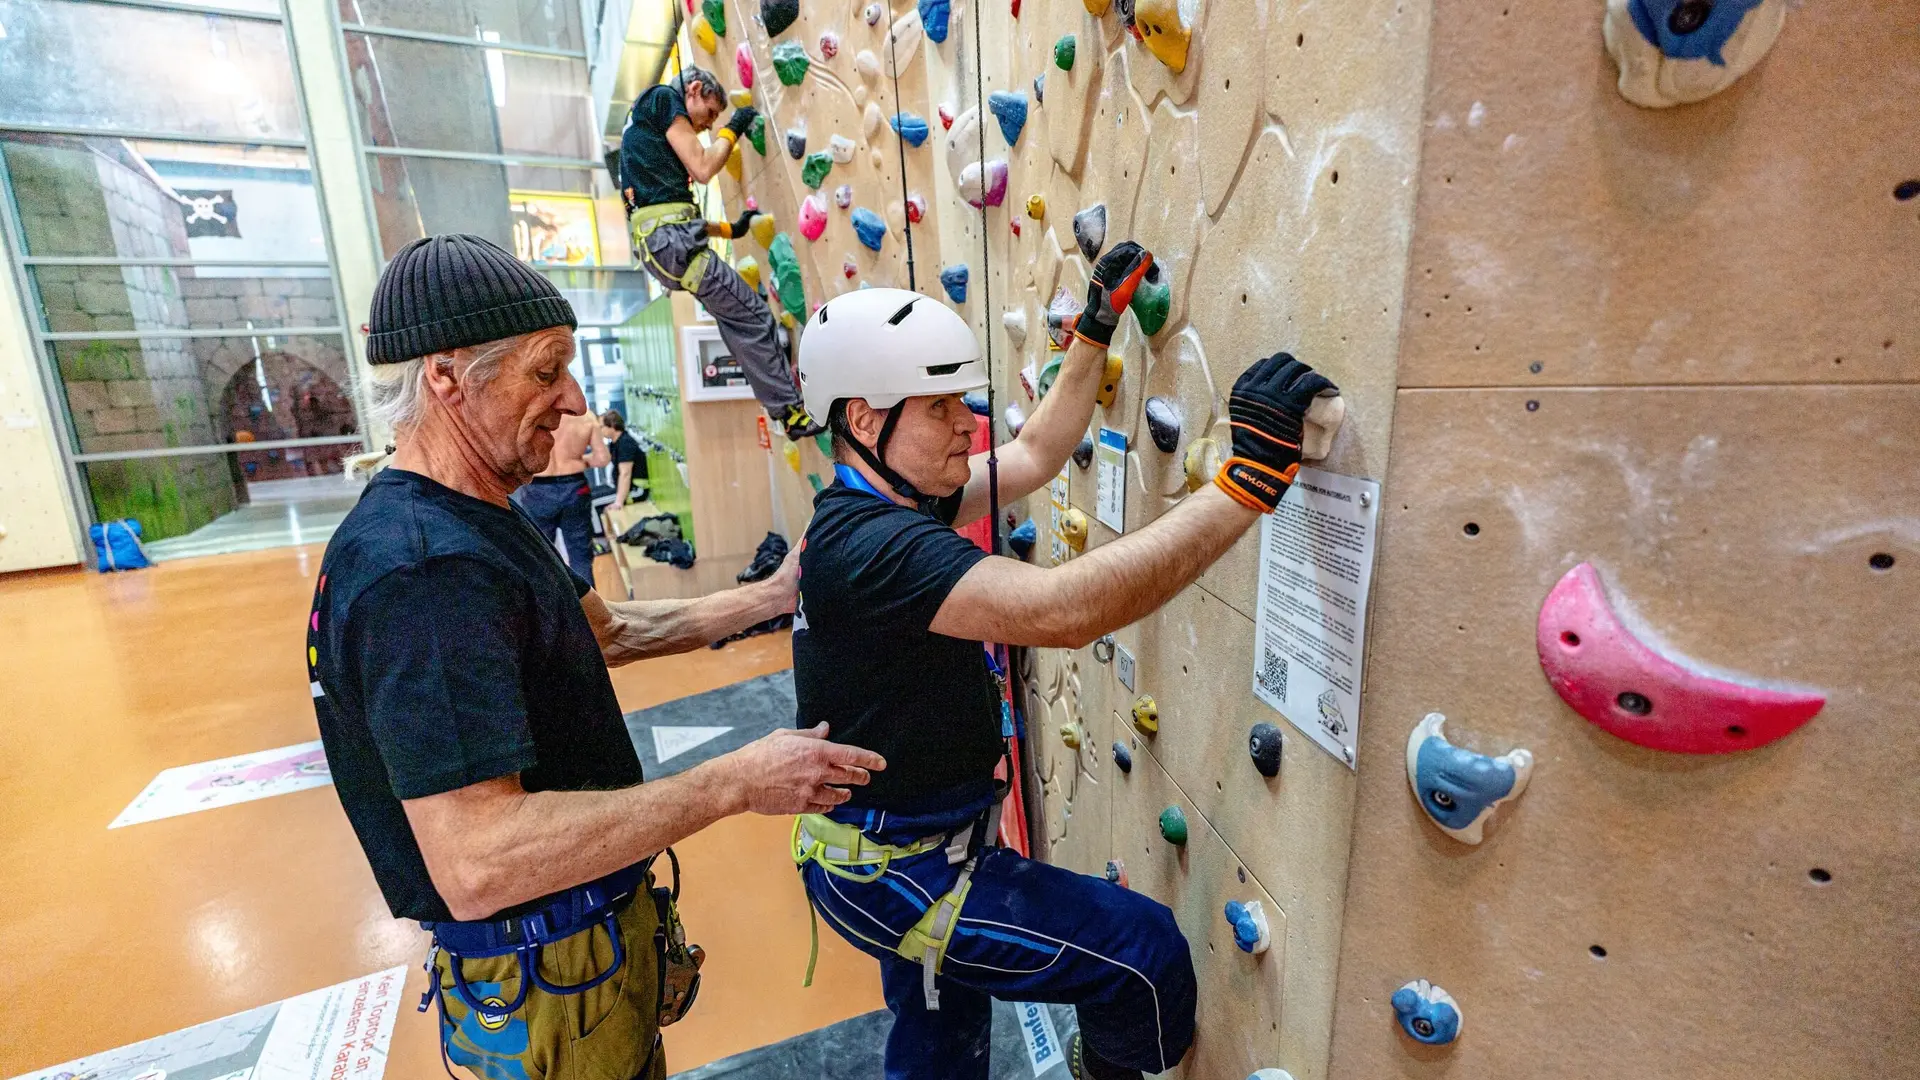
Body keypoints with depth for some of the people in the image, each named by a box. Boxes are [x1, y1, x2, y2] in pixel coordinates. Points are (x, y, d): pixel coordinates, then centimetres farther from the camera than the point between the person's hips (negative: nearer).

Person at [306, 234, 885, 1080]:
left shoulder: (481, 522, 3)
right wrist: (735, 782, -30)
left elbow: (609, 631, 12)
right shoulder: (423, 567, -30)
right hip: (544, 980, -9)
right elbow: (477, 862, -35)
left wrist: (770, 596, 7)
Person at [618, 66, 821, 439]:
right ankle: (793, 412, -4)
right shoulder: (664, 98, 3)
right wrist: (731, 129, 9)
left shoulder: (643, 123, 31)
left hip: (656, 239, 10)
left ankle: (786, 409, 13)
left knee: (737, 319, 12)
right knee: (754, 315, -8)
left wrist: (730, 228, 31)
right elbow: (703, 168, -7)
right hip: (670, 235, -10)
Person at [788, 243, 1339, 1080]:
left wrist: (1096, 328, 8)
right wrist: (1250, 478, -40)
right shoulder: (872, 542, -31)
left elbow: (1036, 456, 9)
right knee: (1145, 950, 2)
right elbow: (1065, 609, -43)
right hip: (895, 874, -9)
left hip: (894, 848, 9)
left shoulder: (887, 501, 0)